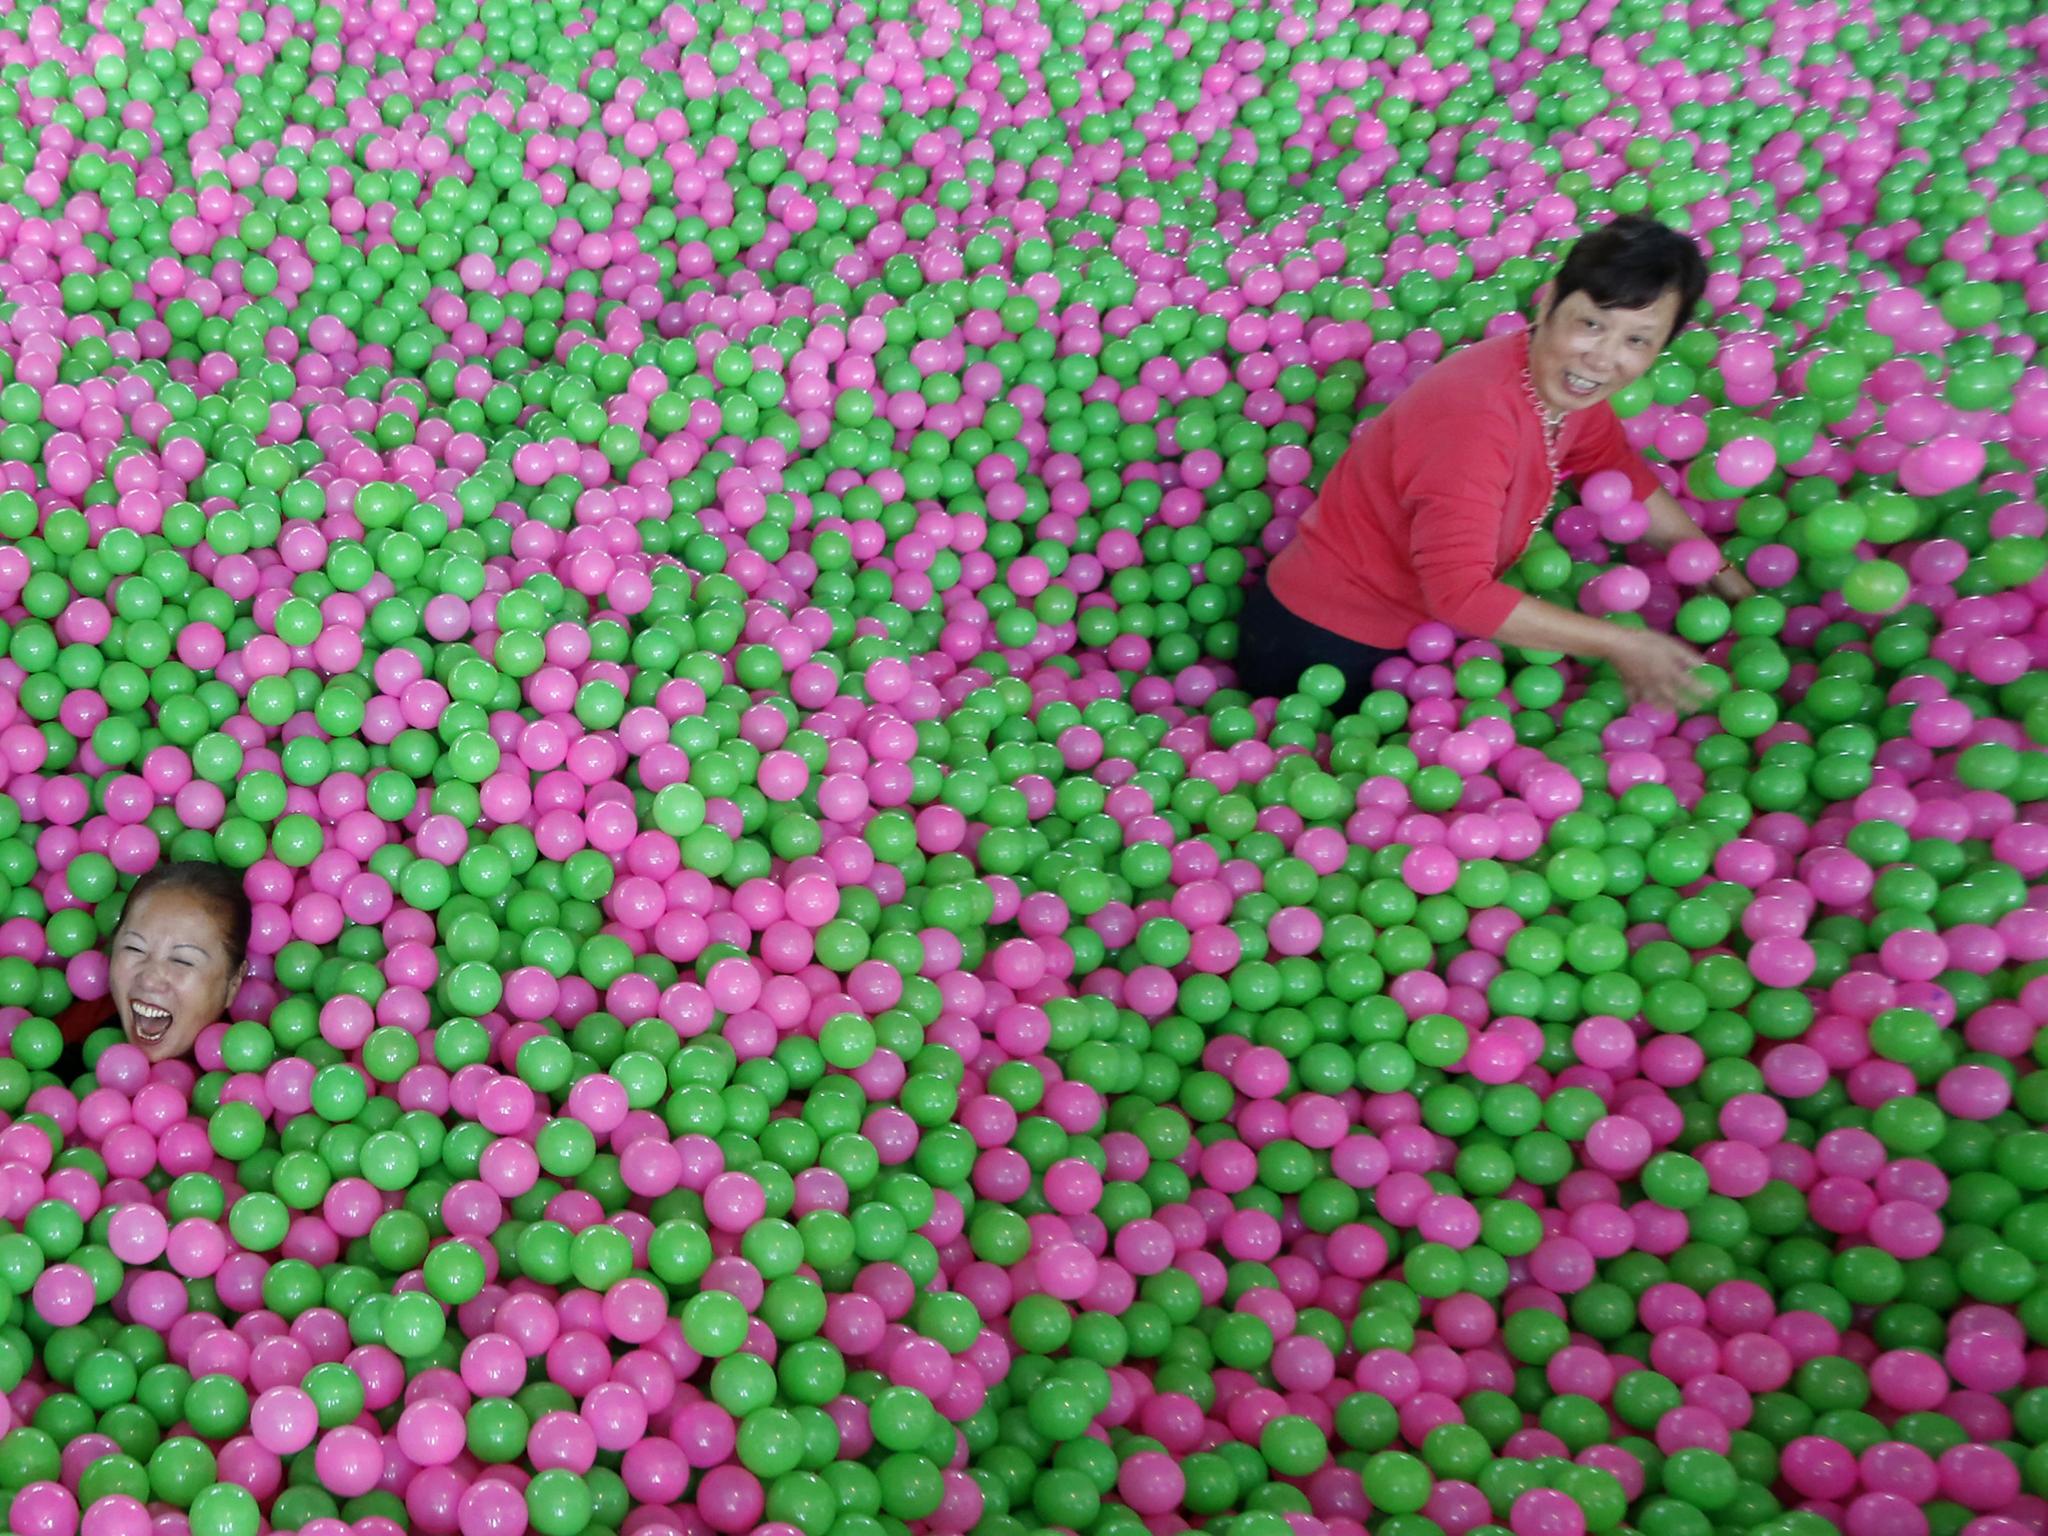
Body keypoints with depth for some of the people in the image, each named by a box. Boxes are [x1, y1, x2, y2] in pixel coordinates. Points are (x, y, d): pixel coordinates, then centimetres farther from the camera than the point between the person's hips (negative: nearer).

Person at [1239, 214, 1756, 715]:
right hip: (1320, 650, -8)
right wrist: (1622, 645, -27)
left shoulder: (1565, 381, -6)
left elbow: (1619, 470, 13)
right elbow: (1459, 594, -35)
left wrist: (1725, 578, 13)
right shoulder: (1476, 418, -33)